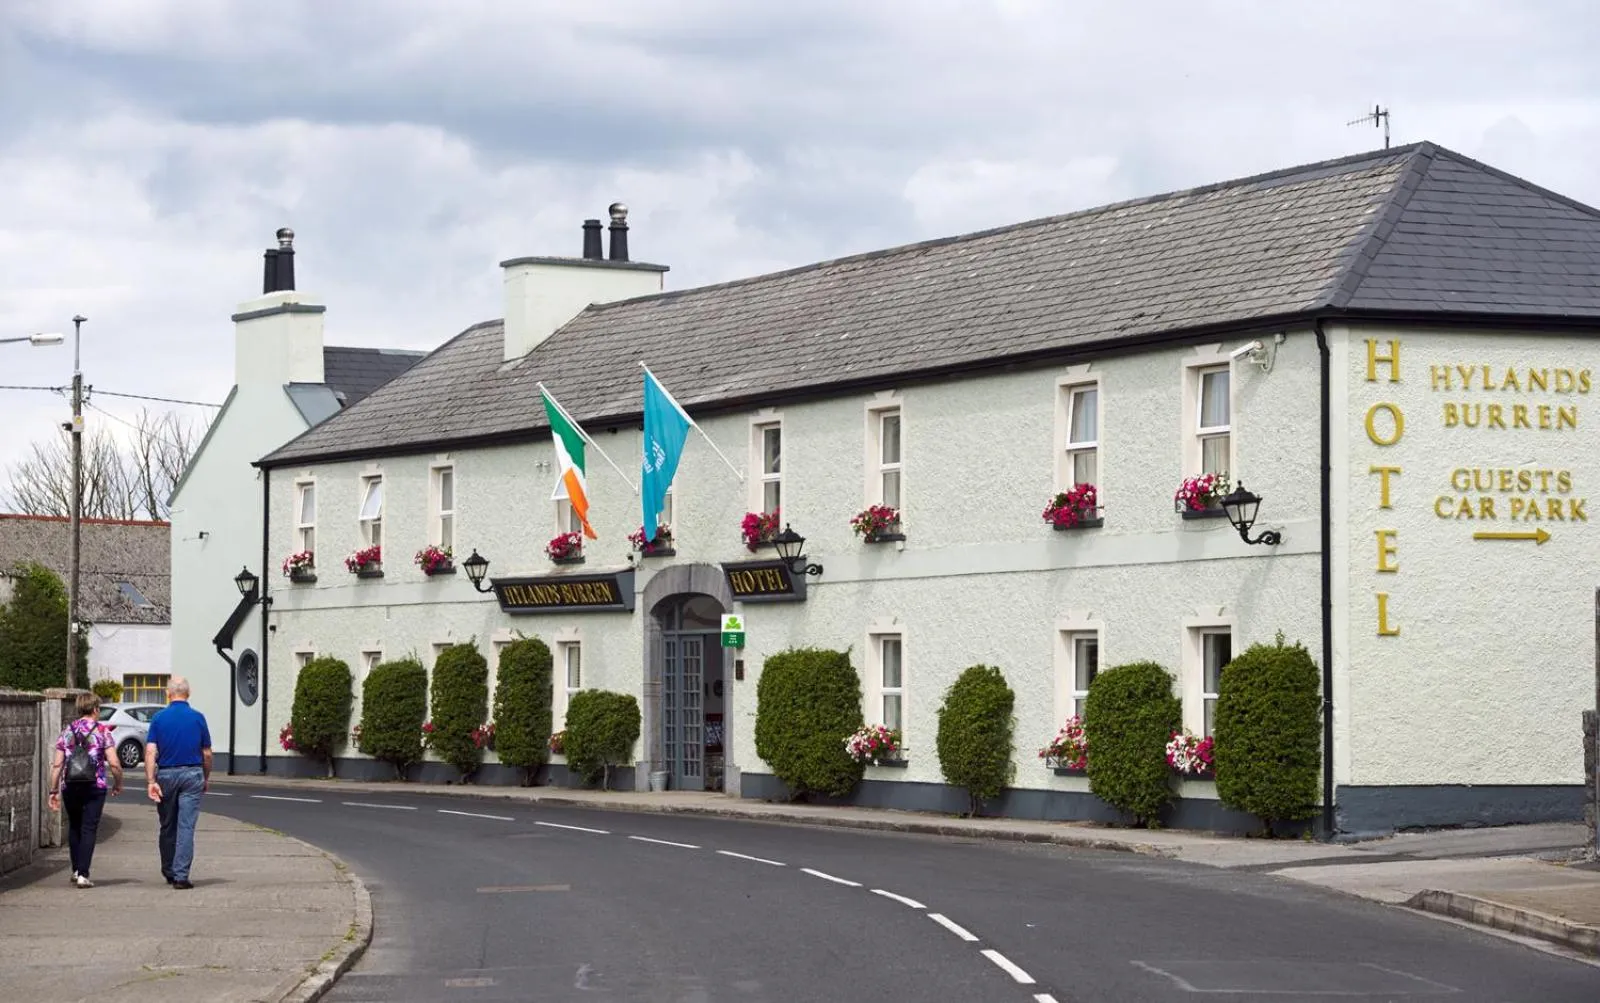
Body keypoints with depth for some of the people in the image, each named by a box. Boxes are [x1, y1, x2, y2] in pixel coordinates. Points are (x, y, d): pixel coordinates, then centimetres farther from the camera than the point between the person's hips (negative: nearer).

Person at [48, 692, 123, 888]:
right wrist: (118, 784, 7)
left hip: (70, 786, 3)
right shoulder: (101, 732, -4)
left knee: (74, 827, 20)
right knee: (89, 830, 0)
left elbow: (57, 764, 2)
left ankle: (76, 870, 25)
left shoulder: (67, 732, 5)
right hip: (94, 787, -3)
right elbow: (114, 763, -9)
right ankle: (83, 874, -8)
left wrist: (54, 791, 6)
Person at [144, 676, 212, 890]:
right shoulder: (198, 718, -1)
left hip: (166, 775, 1)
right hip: (192, 775, -1)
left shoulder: (159, 718, -1)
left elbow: (150, 752, -9)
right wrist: (207, 779, 17)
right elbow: (207, 754, 4)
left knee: (167, 827, 15)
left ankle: (169, 872, 27)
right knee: (186, 826, -4)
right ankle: (181, 875, -12)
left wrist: (150, 781, -11)